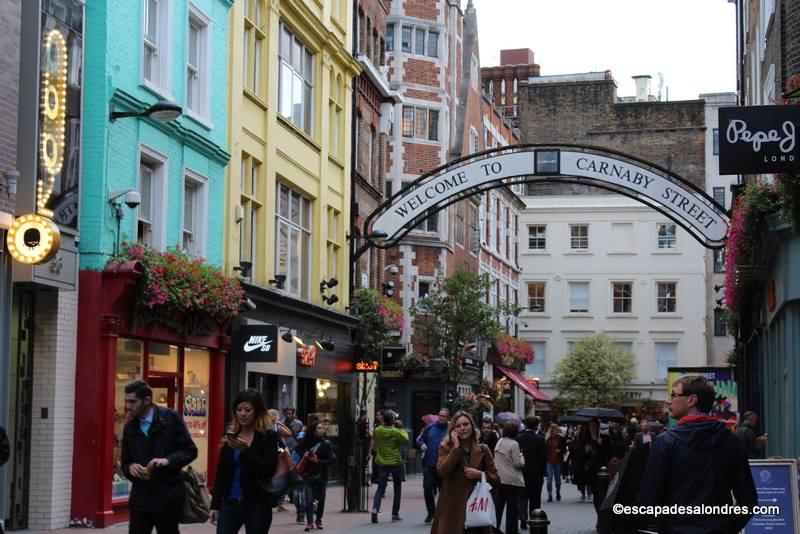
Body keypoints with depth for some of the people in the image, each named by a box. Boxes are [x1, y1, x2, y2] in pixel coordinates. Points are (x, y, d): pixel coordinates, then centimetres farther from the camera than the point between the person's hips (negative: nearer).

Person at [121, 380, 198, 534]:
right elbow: (125, 463, 15)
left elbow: (190, 450, -3)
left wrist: (168, 460, -20)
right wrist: (130, 467, -9)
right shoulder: (130, 427, 9)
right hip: (140, 499, 3)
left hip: (168, 498, -3)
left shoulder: (171, 418, -4)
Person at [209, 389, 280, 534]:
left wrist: (245, 450, -24)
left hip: (257, 505, -4)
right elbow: (221, 473, 13)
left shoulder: (269, 436, -4)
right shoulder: (230, 435, 9)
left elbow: (269, 470, -14)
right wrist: (215, 505, 9)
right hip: (229, 504, 4)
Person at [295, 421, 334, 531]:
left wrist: (318, 461, -19)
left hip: (321, 475, -1)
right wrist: (303, 454, 0)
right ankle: (309, 522, -3)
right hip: (308, 475, 1)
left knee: (320, 499, 10)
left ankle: (318, 520, 28)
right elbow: (298, 447, 20)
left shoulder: (326, 443, -5)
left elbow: (331, 460, -10)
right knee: (309, 499, -8)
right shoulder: (308, 441, 1)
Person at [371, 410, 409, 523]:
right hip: (395, 463, -2)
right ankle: (395, 514, 13)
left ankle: (375, 509, -19)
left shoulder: (377, 431, -4)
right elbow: (406, 441, -6)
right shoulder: (396, 432, -16)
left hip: (381, 463, 2)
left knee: (381, 488, 5)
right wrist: (402, 430, 4)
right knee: (397, 488, 13)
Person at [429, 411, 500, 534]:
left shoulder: (483, 449, 8)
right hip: (452, 508, -2)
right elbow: (442, 471, -17)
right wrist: (456, 446, -13)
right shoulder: (446, 448, 2)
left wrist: (480, 474, -10)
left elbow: (496, 478, 10)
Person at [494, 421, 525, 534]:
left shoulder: (499, 442, 9)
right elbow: (517, 464, -15)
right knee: (513, 507, 2)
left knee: (499, 504, 13)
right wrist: (522, 457, 5)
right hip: (512, 480, -7)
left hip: (499, 478, 7)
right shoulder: (514, 444, -15)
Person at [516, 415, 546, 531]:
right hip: (536, 473, -1)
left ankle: (523, 519, -11)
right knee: (535, 499, 11)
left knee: (523, 497, 5)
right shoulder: (540, 439, -11)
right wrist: (542, 472, 3)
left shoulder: (518, 438, -5)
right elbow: (544, 457, -8)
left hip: (522, 472, 1)